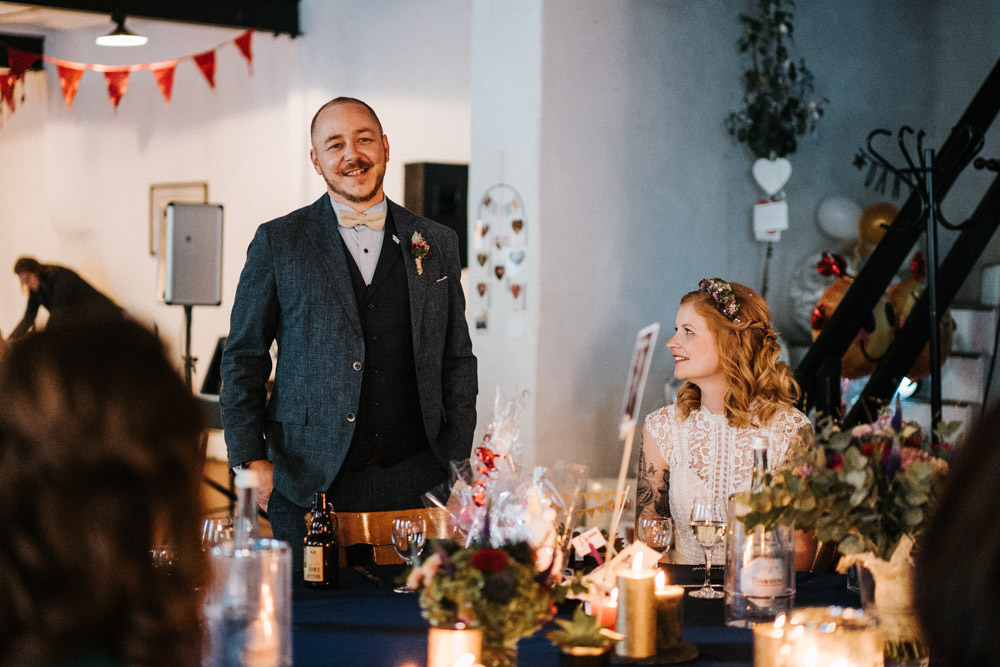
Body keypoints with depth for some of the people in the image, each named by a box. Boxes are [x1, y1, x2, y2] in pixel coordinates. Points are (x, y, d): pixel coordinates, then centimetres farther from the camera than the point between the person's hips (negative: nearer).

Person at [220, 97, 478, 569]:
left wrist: (457, 467, 7)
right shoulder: (278, 243, 4)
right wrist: (250, 459, -3)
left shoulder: (437, 245, 11)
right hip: (308, 486, -2)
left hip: (414, 487, 2)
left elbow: (458, 362, 14)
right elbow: (243, 359, 6)